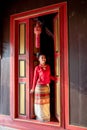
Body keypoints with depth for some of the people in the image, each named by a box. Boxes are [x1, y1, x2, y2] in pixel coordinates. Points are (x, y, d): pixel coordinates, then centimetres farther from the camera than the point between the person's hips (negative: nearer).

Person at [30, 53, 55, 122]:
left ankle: (46, 117, 22)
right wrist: (33, 88, -4)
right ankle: (40, 117, 13)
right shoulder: (37, 68, -7)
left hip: (47, 86, 5)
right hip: (40, 86, -5)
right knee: (40, 102, 1)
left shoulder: (48, 66, 7)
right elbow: (35, 78, -5)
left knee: (46, 102, 11)